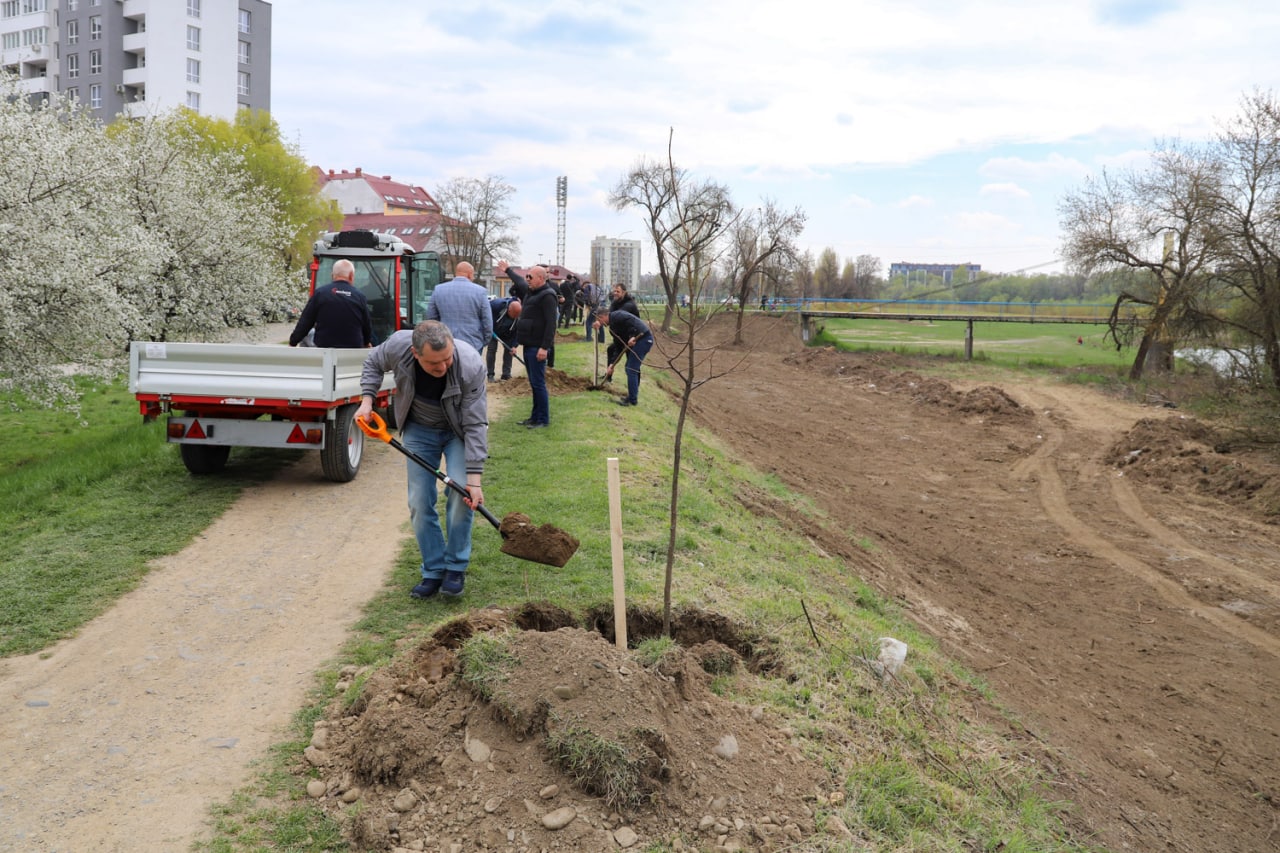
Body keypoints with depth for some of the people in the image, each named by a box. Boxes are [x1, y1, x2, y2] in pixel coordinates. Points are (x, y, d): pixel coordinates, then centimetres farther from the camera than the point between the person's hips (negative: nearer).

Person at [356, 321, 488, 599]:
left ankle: (455, 568, -1)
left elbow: (475, 425, -30)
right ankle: (433, 571, 12)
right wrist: (366, 399, -15)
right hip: (418, 429, 3)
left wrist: (474, 476, -32)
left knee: (462, 492, -19)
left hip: (457, 430, -2)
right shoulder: (398, 346, -29)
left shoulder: (471, 365, -36)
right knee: (419, 502, -2)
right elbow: (373, 363, -2)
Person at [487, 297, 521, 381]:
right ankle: (490, 375, -2)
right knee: (491, 350, -7)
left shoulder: (519, 316, -28)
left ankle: (506, 375, 5)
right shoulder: (498, 304, -39)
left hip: (506, 334, 3)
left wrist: (514, 346, -27)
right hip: (492, 330, -3)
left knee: (508, 350, -2)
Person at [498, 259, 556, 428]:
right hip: (528, 346, 10)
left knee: (538, 383, -8)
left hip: (537, 348, -10)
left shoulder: (547, 296, -15)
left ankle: (544, 419, -3)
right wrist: (508, 270, 50)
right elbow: (520, 282, 38)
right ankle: (535, 416, 19)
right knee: (534, 383, 13)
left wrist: (545, 347, -26)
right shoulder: (532, 292, 14)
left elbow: (551, 324, -21)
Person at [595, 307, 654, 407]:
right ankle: (632, 396, 27)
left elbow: (631, 320, -22)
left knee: (631, 369, -6)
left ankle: (632, 400, -1)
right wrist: (612, 365, 17)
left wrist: (632, 336, -23)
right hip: (638, 340, 10)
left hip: (643, 338, -10)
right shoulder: (612, 326, 23)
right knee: (631, 368, 18)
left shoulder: (615, 316, -6)